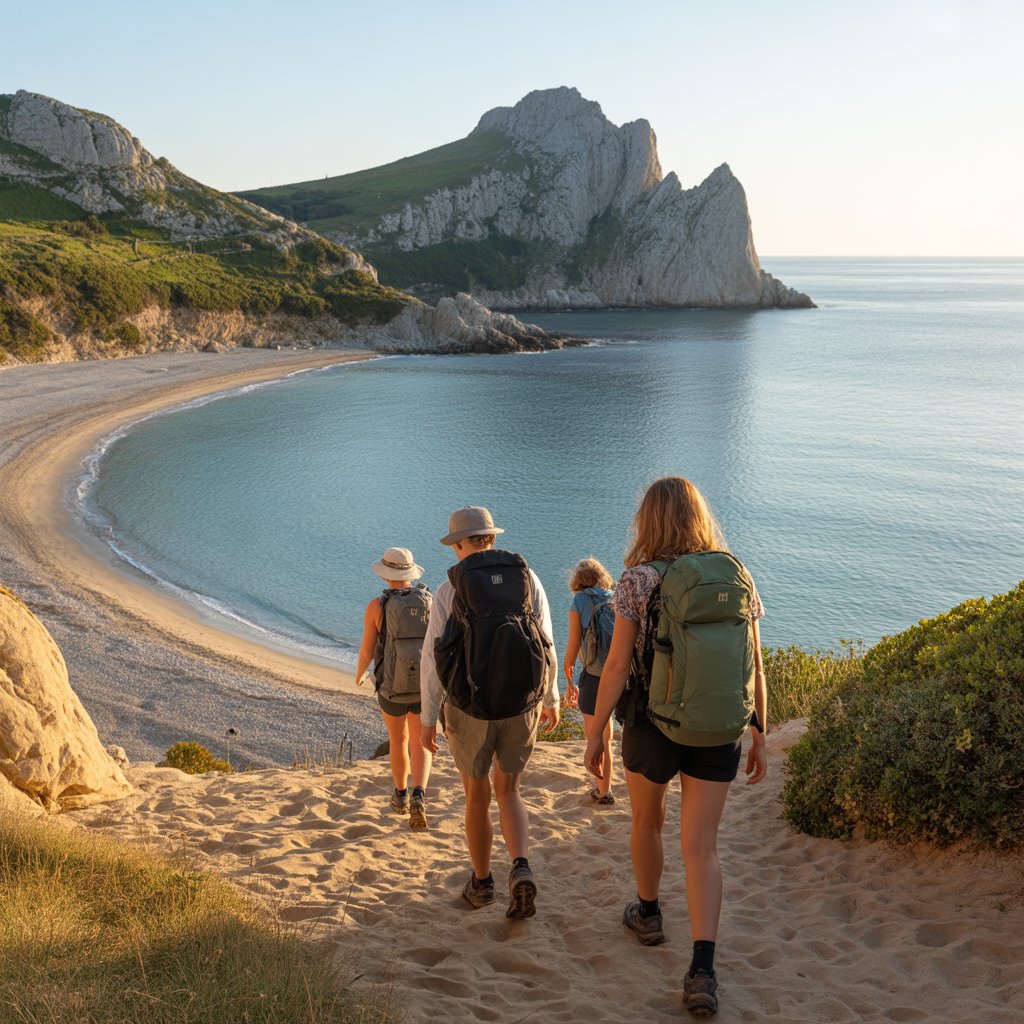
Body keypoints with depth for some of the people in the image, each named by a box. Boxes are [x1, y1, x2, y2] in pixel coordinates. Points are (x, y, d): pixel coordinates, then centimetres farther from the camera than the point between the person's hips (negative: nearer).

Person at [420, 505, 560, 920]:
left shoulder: (449, 590, -8)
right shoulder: (528, 578, 0)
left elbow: (432, 660, -8)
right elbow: (547, 645, 3)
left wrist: (427, 719, 2)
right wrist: (551, 699, 16)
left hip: (469, 710, -2)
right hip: (521, 707, 2)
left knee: (477, 796, 19)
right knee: (507, 792, 19)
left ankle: (481, 882, 33)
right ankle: (521, 871, -3)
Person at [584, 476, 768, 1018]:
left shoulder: (638, 581, -11)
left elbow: (617, 665, -12)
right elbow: (754, 669, 0)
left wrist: (596, 733, -2)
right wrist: (758, 738, 10)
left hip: (651, 724, -2)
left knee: (647, 823, 23)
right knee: (701, 847, 6)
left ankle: (647, 914, 44)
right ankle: (703, 969, -5)